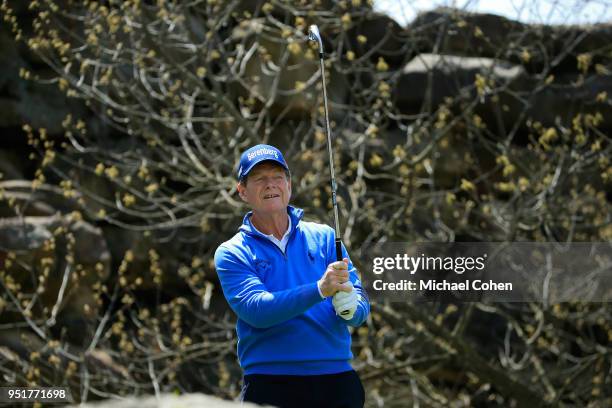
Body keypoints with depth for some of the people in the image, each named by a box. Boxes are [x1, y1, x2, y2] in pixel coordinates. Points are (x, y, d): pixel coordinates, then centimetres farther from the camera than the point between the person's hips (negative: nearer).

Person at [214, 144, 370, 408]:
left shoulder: (323, 237, 10)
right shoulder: (231, 254, 3)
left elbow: (361, 307, 3)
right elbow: (256, 310, -14)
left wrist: (350, 307, -21)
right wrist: (319, 289, -25)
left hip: (337, 379, 2)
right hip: (270, 384, -2)